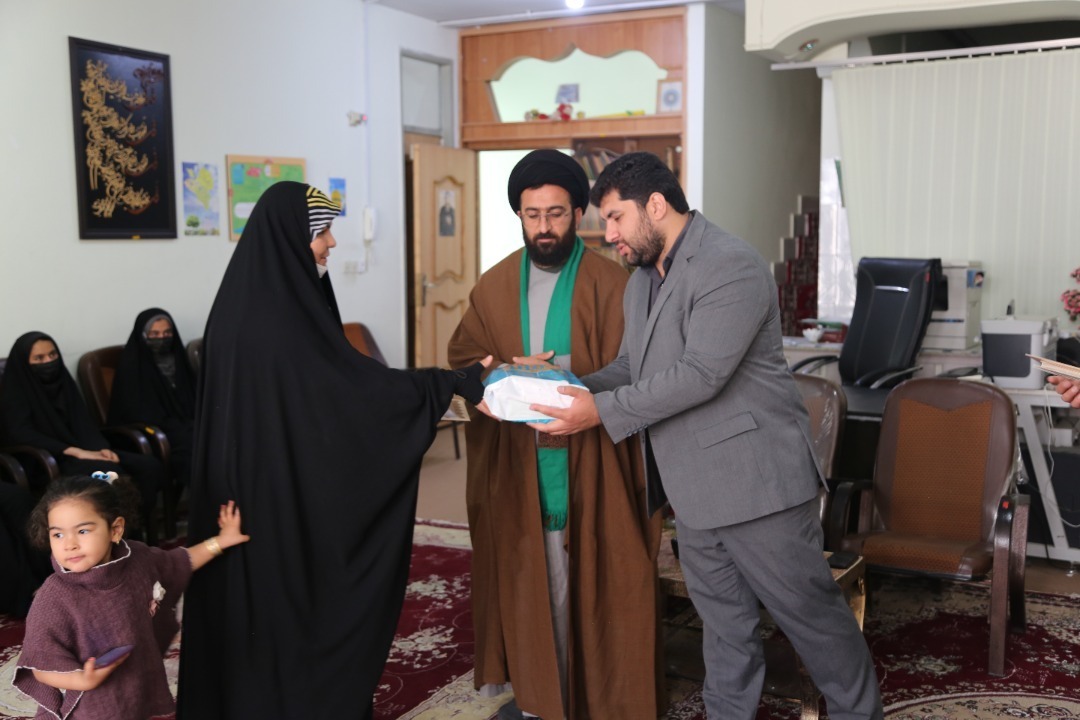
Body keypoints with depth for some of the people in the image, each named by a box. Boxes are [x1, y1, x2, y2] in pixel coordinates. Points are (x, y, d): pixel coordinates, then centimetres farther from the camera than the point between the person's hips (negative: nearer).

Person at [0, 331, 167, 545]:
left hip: (83, 451, 7)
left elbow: (84, 424, 10)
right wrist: (77, 452, -24)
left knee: (150, 467, -16)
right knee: (108, 473, -35)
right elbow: (22, 435, -17)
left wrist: (102, 448, -12)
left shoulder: (62, 382, 14)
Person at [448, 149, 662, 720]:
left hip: (590, 469, -3)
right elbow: (463, 358, 11)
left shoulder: (611, 285, -3)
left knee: (591, 585, 1)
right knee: (527, 582, 8)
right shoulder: (494, 287, 9)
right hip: (516, 467, 3)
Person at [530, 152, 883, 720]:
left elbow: (700, 373, -25)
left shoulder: (731, 266, -16)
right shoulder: (641, 281, 14)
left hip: (753, 479, -8)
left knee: (810, 612, 7)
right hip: (693, 489, 8)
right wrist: (575, 391, -4)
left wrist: (603, 410, -22)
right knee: (723, 623, 18)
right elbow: (628, 366, 16)